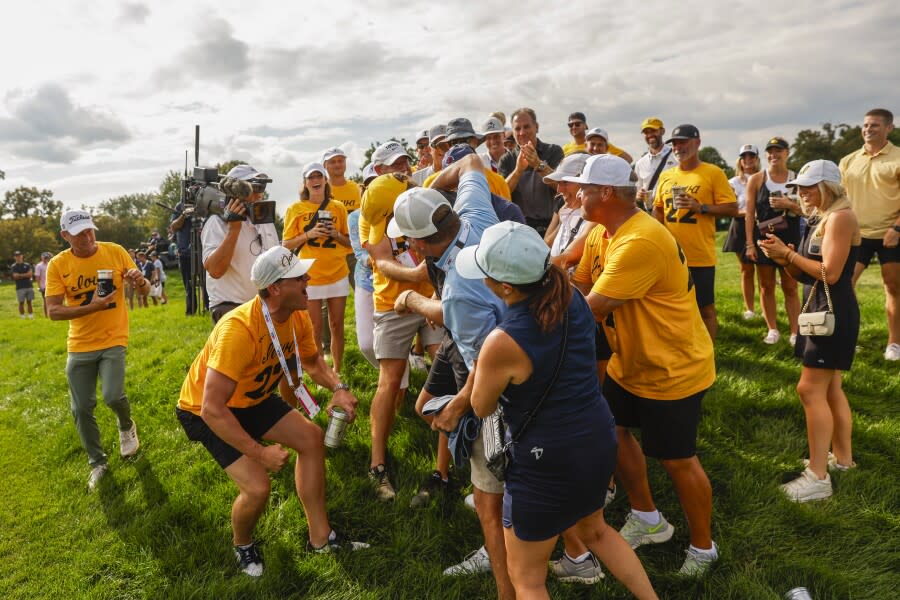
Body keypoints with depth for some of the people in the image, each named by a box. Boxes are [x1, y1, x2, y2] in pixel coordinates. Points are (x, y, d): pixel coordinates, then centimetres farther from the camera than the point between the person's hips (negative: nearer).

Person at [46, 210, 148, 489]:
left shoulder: (115, 251, -8)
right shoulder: (57, 265, -8)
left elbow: (145, 289, -1)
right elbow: (53, 311, -12)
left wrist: (140, 281, -25)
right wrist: (92, 307, -25)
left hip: (113, 340, -1)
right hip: (79, 346, 2)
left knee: (113, 396, -17)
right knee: (81, 408, 5)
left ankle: (126, 426, 19)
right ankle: (98, 462, 27)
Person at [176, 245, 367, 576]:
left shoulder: (297, 316, -14)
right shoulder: (239, 330, -38)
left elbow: (312, 361, 6)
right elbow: (212, 409, -37)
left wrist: (338, 388, -14)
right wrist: (260, 452, -31)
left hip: (253, 398, 8)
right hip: (204, 411, -7)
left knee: (311, 437, -1)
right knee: (257, 487, -18)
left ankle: (320, 537, 12)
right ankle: (243, 546, 18)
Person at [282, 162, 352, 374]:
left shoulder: (338, 208, 7)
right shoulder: (295, 209, 1)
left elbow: (349, 243, 12)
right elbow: (286, 245, 1)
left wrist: (336, 234, -9)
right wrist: (309, 234, -14)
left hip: (337, 274, 2)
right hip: (310, 276, -2)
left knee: (337, 325, 6)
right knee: (316, 328, 0)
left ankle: (337, 371, 18)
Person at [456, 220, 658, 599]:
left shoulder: (502, 343, -27)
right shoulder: (572, 300, -8)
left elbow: (482, 408, -9)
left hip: (548, 463, -7)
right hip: (599, 440, 7)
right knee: (594, 530, 36)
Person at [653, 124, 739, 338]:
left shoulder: (714, 173, -4)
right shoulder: (666, 176, 10)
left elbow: (732, 208, -7)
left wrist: (700, 207, -19)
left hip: (700, 256, -4)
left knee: (705, 308, 5)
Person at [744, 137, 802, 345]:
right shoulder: (756, 179, 1)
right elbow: (750, 213, -1)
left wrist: (790, 205, -15)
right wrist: (750, 244, -6)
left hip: (790, 239, 0)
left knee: (790, 287, 4)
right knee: (766, 286, 6)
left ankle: (795, 332, 10)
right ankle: (772, 330, 18)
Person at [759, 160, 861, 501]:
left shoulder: (840, 217, -14)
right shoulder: (821, 219, 15)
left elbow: (830, 273, -22)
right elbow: (806, 275, 12)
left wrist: (789, 253, -14)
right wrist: (783, 257, -5)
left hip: (833, 313, -10)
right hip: (821, 311, 10)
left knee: (811, 389, -11)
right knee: (829, 388, 17)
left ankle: (818, 477, -6)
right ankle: (843, 458, 30)